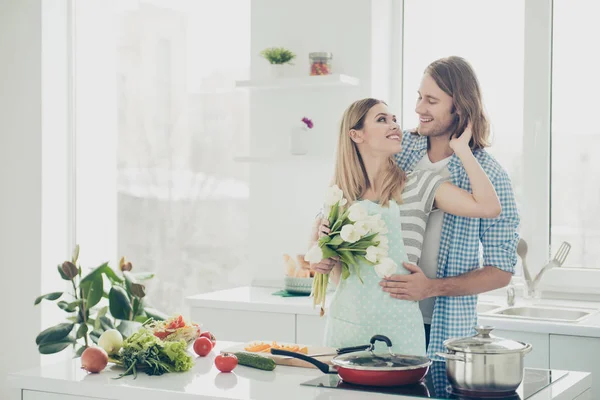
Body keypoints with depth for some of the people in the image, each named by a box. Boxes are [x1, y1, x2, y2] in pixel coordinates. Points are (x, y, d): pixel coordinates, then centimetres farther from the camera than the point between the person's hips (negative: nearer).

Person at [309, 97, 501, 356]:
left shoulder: (418, 186, -3)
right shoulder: (340, 197, 7)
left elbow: (489, 207, -16)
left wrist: (461, 148, -10)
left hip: (395, 327, -3)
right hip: (344, 322, 3)